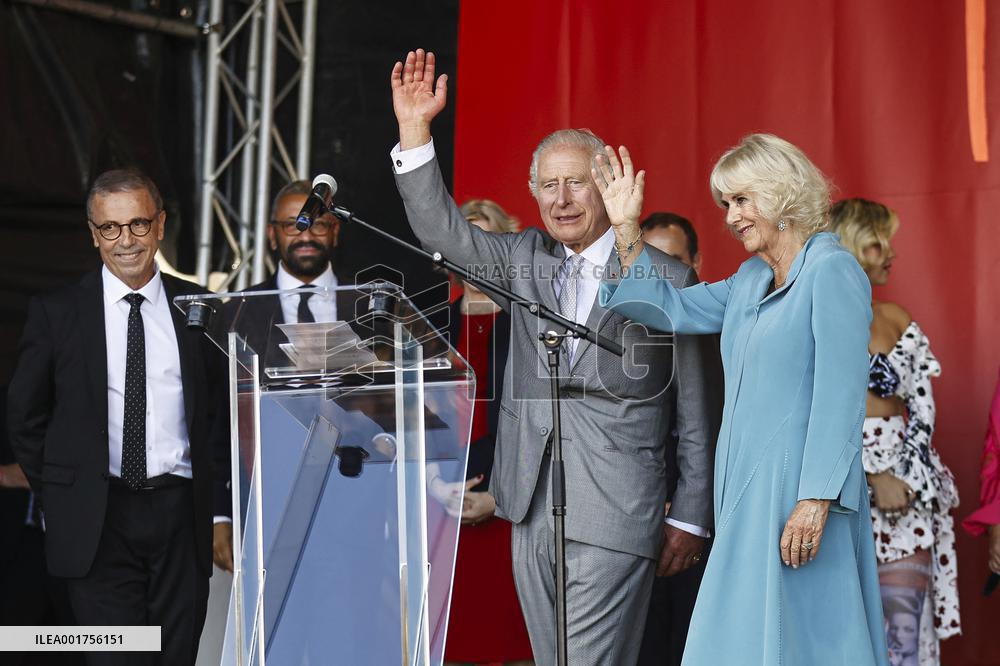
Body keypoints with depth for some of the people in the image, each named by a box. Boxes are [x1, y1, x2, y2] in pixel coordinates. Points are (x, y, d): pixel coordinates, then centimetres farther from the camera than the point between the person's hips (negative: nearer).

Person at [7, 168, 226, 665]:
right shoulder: (56, 313, 3)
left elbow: (218, 404, 15)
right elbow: (25, 417, 8)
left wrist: (205, 486, 5)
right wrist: (59, 498, 4)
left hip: (180, 512, 2)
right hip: (97, 522, -2)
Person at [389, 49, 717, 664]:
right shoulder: (524, 260, 13)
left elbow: (694, 413, 1)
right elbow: (440, 228, 3)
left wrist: (690, 518, 0)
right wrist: (415, 130, -8)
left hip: (614, 516, -5)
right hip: (532, 512, 5)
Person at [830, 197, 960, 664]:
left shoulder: (897, 320, 14)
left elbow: (923, 406, 10)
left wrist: (903, 474, -4)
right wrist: (875, 474, -14)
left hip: (907, 481, 5)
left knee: (904, 623, -2)